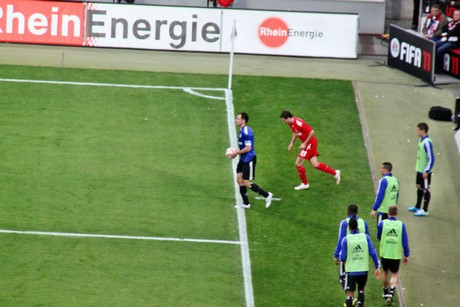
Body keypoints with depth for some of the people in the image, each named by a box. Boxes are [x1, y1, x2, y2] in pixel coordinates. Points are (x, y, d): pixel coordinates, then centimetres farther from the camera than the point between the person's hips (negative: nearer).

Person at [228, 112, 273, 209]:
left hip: (249, 160, -10)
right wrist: (236, 152, 9)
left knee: (246, 183, -6)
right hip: (243, 159, 10)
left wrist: (236, 153, -16)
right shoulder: (241, 130, 11)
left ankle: (267, 195, 7)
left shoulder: (246, 132, -21)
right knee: (239, 179, 9)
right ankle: (246, 203, 16)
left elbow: (248, 148, -24)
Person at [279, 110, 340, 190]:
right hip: (309, 144, 9)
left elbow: (312, 132, -27)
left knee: (298, 163, -6)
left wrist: (304, 144, -23)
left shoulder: (298, 123, -27)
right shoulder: (291, 124, 3)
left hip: (310, 143, -9)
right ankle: (334, 173, 20)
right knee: (315, 165, 8)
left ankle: (304, 184, 9)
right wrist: (291, 143, 15)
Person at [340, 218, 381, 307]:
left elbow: (343, 258, -7)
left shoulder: (346, 239, -9)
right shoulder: (365, 237, -3)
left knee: (350, 294, 0)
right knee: (361, 290, 24)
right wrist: (377, 267, -1)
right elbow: (373, 253, -8)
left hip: (351, 270, -3)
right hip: (363, 270, 3)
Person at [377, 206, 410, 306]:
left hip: (384, 253, 1)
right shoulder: (401, 225, -8)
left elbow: (379, 236, 7)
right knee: (394, 274, 8)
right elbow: (405, 241, -7)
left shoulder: (382, 223, -8)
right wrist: (406, 255, 0)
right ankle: (391, 293, -13)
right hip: (396, 255, -1)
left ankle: (385, 292, 35)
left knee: (385, 272, 21)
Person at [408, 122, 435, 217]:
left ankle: (425, 210, 9)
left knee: (425, 189, 1)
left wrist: (426, 171, -22)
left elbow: (431, 158, -23)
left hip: (425, 171, -9)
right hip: (420, 169, 9)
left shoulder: (427, 142, -23)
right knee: (419, 187, 20)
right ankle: (417, 207, 35)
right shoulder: (421, 140, 6)